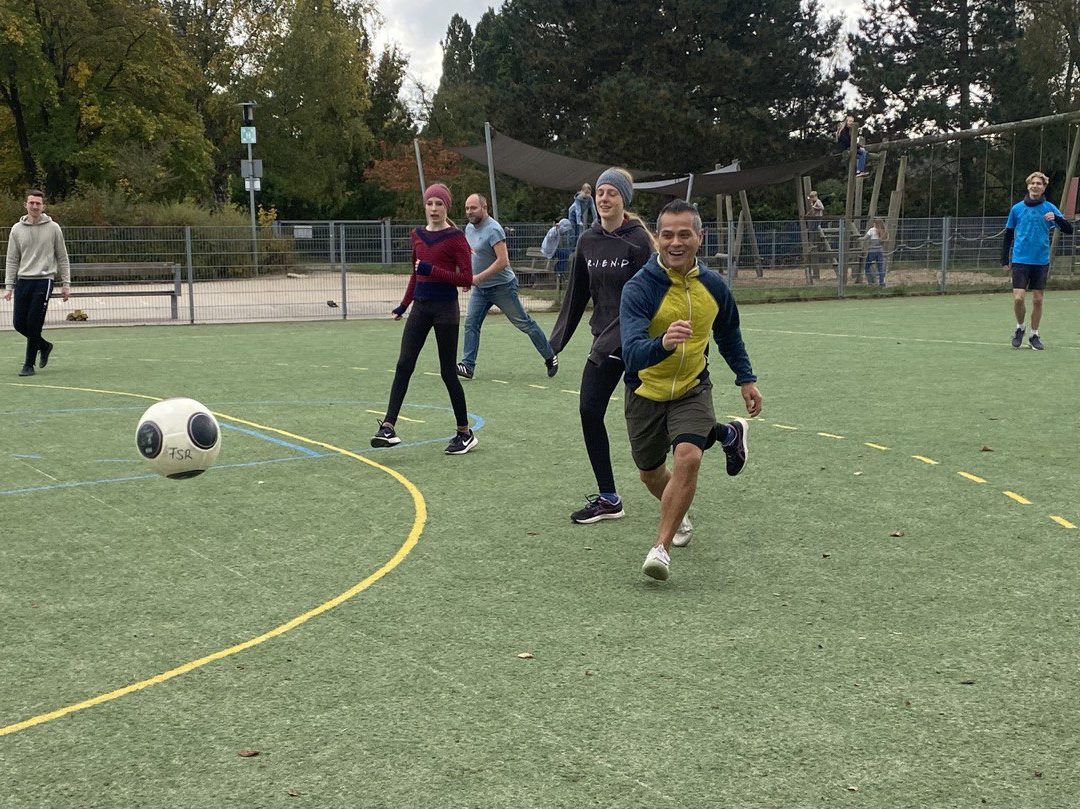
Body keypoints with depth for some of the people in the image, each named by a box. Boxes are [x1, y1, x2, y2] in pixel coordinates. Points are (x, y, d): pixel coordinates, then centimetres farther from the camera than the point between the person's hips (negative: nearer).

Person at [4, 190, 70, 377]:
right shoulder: (17, 229, 8)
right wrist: (9, 286, 4)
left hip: (44, 280, -4)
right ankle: (44, 345, 28)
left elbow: (62, 258, 6)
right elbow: (12, 260, 10)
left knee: (33, 324, -8)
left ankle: (29, 364, 4)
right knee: (19, 323, 1)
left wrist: (66, 284, 2)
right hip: (23, 280, 4)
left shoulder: (53, 228, 2)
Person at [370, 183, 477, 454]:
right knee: (403, 365, -5)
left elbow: (466, 279, -13)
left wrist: (432, 270, -21)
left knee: (448, 371, 1)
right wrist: (404, 304, 18)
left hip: (445, 308, -5)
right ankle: (388, 427, -8)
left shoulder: (455, 238, -8)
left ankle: (465, 433, 14)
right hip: (420, 307, 5)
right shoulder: (418, 235, 11)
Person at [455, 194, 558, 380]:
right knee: (471, 323, -4)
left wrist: (478, 278, -27)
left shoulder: (493, 230, -21)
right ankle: (468, 366, -4)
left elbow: (503, 261, -28)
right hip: (480, 288, 8)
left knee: (524, 323, 3)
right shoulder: (469, 228, 7)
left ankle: (550, 357, 17)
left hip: (501, 286, -8)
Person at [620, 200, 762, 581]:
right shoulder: (639, 288, -23)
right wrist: (663, 343, -55)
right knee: (650, 473, 14)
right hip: (646, 392, -1)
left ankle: (661, 547, -16)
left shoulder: (713, 284, -8)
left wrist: (746, 378, 15)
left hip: (692, 388, 1)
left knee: (688, 456, -25)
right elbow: (632, 353, -35)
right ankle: (678, 516, 49)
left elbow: (729, 334, 13)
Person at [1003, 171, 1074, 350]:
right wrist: (1005, 260, 8)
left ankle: (1034, 335, 17)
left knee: (1038, 300, 3)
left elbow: (1068, 229, -2)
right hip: (1020, 260, -1)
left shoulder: (1050, 208, 2)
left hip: (1041, 261, 1)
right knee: (1018, 297, -10)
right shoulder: (1017, 208, 3)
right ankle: (1020, 328, 15)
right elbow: (1008, 236, 10)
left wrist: (1056, 219, -22)